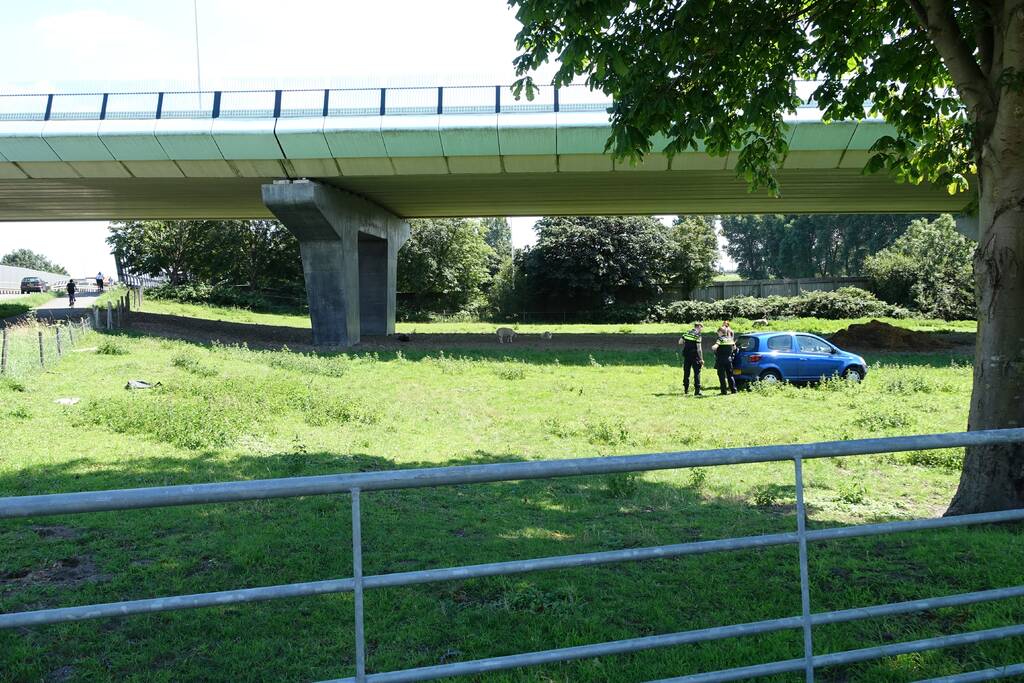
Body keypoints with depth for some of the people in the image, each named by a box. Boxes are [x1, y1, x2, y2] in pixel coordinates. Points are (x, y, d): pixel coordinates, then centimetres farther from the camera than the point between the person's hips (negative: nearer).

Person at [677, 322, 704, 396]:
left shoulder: (686, 333, 8)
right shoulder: (697, 335, -10)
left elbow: (680, 342, 13)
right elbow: (698, 348, -13)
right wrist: (701, 359, -11)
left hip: (686, 355, 6)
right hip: (694, 356, -6)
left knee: (686, 372, 13)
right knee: (697, 373, -2)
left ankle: (686, 389, 19)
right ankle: (697, 391, -7)